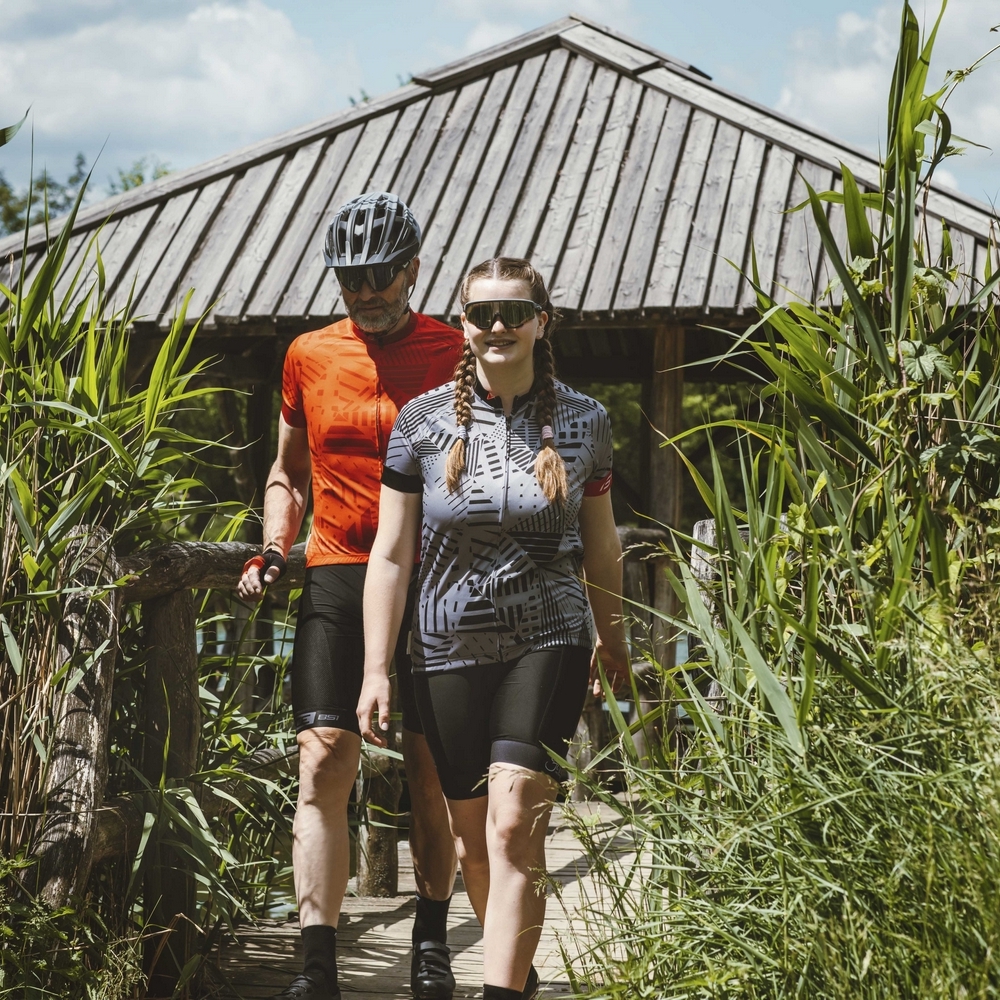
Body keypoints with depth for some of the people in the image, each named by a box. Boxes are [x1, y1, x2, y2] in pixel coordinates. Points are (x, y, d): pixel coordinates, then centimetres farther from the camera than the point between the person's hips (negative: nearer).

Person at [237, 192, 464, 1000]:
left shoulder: (456, 355, 2)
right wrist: (273, 551, 6)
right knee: (323, 761, -7)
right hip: (335, 577, 2)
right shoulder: (310, 356, 10)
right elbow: (289, 472, 20)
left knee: (431, 773, 4)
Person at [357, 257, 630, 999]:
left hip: (548, 644, -1)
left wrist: (613, 639, 25)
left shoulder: (583, 422, 1)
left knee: (514, 827, -15)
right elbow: (391, 554, 0)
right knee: (473, 838, 9)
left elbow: (600, 544, 16)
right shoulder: (424, 421, -1)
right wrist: (377, 669, -3)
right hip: (451, 651, 1)